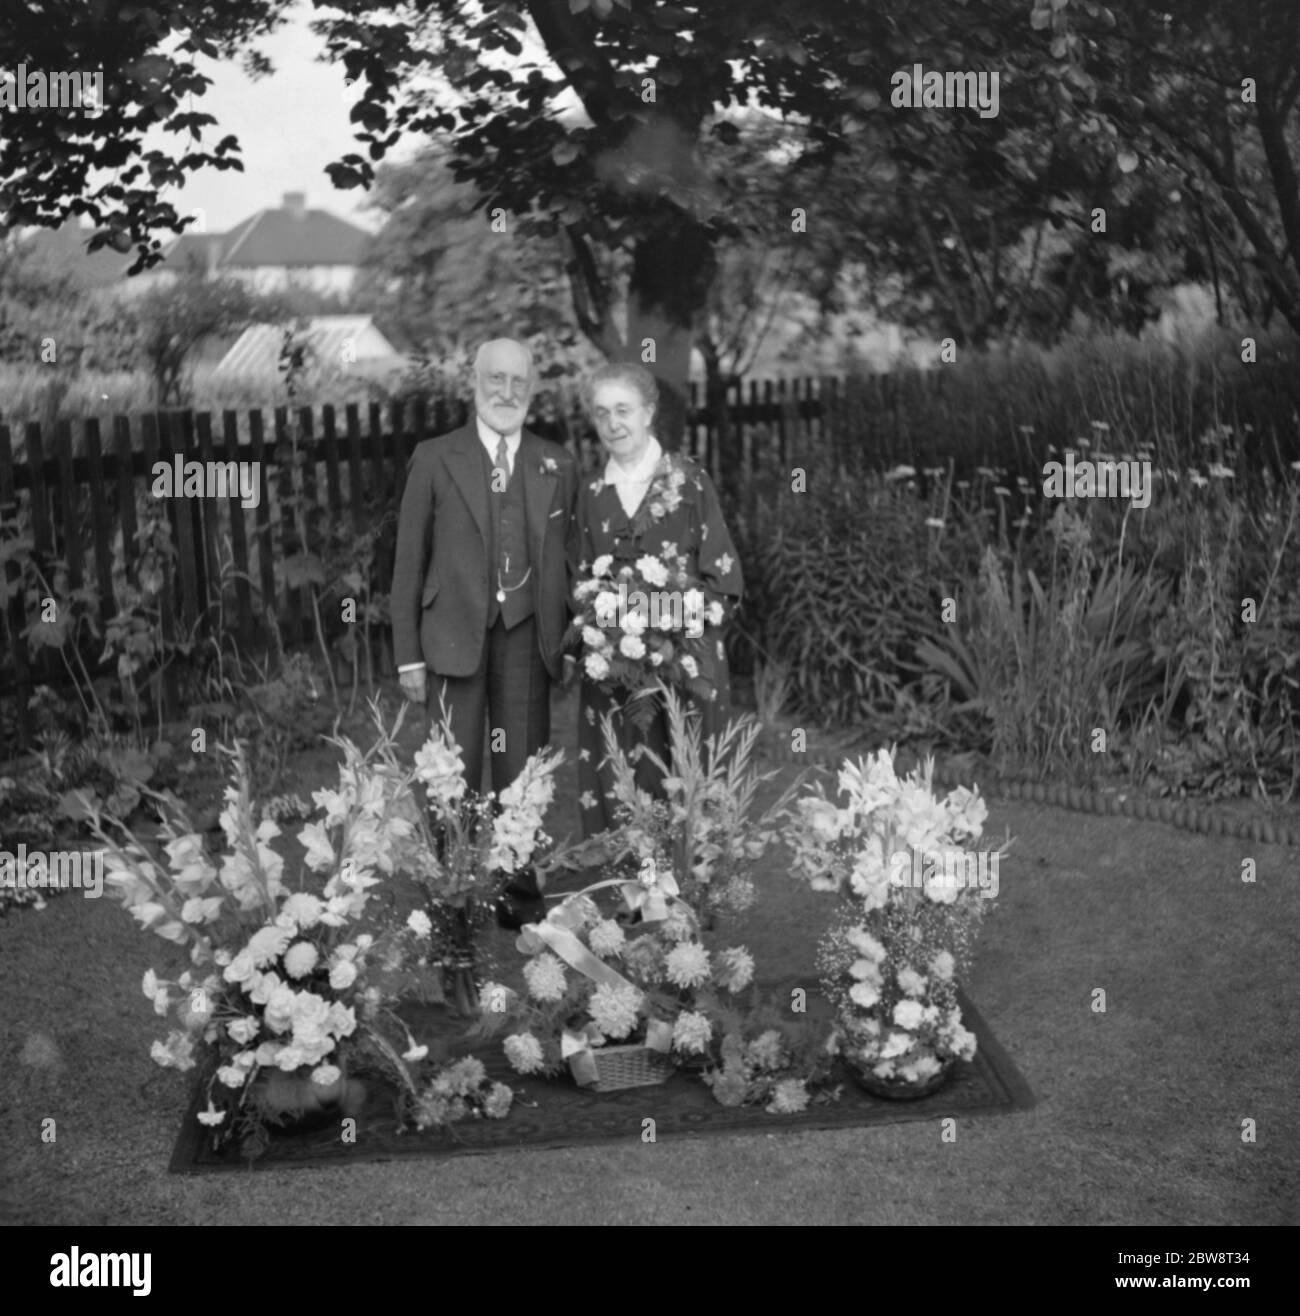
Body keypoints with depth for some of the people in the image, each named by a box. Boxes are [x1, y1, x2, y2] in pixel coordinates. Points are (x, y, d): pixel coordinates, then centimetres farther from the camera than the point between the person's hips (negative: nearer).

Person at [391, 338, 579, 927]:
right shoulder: (434, 459, 3)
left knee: (522, 773, 7)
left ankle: (520, 893, 18)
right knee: (454, 775, 0)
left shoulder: (556, 465, 9)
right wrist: (408, 654, -2)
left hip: (527, 638, 2)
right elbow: (409, 560, 2)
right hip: (454, 636, -2)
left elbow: (565, 558, 10)